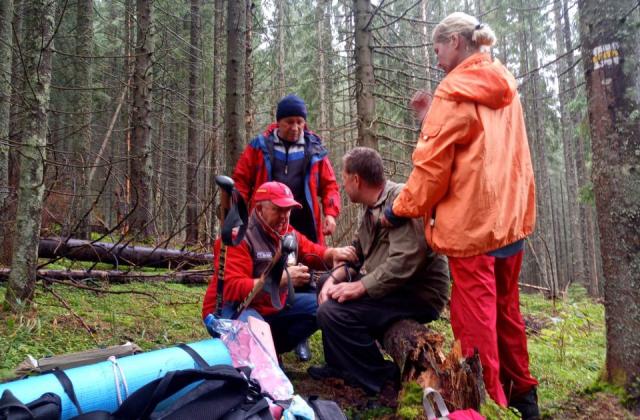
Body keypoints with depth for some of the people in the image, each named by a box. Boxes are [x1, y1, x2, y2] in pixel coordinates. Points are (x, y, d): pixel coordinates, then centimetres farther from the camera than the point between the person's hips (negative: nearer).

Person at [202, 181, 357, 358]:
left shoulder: (289, 234, 2)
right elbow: (232, 289, -30)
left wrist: (334, 253, -19)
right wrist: (281, 279, -34)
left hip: (272, 307, 8)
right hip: (233, 310, -7)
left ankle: (271, 350, -2)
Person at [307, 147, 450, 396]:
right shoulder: (372, 207, 12)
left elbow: (404, 263, -31)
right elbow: (357, 251, 13)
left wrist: (359, 287, -26)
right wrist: (334, 278, -3)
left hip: (418, 294, -10)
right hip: (387, 284, 10)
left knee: (333, 311, -22)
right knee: (329, 290, 17)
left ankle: (380, 377, -3)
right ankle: (338, 365, 23)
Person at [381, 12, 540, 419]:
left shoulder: (454, 91, -10)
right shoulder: (505, 87, 12)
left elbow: (433, 164, -13)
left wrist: (401, 209, -3)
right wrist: (436, 113, 13)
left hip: (471, 220, -8)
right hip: (510, 216, 8)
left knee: (474, 317, 1)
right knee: (506, 309, 19)